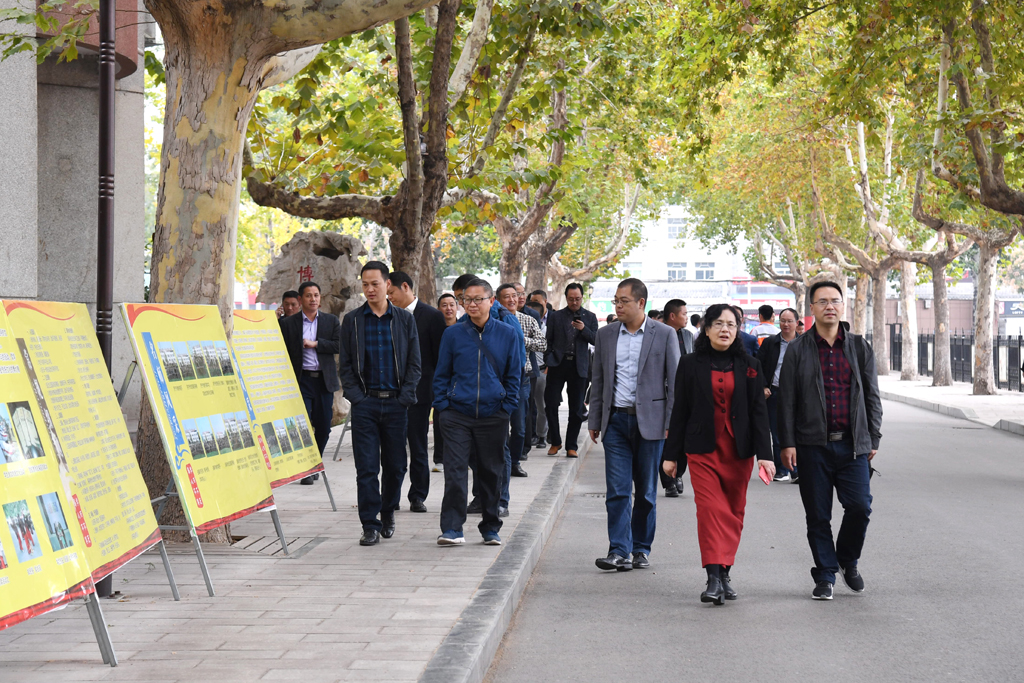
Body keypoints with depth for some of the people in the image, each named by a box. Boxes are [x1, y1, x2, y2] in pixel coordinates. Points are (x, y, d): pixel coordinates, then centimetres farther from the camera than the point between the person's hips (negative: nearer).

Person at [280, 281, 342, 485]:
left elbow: (340, 345, -3)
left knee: (323, 426, 6)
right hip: (301, 380, -2)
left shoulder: (331, 321, 9)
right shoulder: (288, 323, 3)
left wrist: (315, 344, -10)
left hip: (324, 380, 2)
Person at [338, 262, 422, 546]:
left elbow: (414, 363, 6)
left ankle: (388, 513, 27)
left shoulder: (405, 319, 6)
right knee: (366, 467, -5)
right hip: (365, 403, -1)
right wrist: (356, 396, -5)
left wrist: (405, 396, -4)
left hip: (396, 403, 1)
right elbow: (345, 364, 7)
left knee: (395, 465, 7)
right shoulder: (352, 320, 7)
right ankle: (370, 526, -1)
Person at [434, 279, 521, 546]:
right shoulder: (453, 334, 4)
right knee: (455, 471, -8)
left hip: (493, 416, 1)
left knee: (491, 472, 8)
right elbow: (441, 374, 9)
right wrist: (442, 406, 0)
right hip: (457, 414, -1)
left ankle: (491, 529, 20)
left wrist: (508, 407, 1)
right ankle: (452, 529, -7)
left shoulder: (507, 334, 4)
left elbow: (513, 375, 9)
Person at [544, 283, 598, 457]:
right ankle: (555, 442, 10)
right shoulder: (555, 316, 9)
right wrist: (548, 361, 0)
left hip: (579, 366, 0)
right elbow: (548, 340, 10)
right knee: (551, 403, -6)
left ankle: (571, 446, 9)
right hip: (558, 364, 0)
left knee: (576, 408, 2)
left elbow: (596, 340, 1)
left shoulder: (590, 317, 10)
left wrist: (583, 329, -15)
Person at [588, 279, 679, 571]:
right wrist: (594, 421, 10)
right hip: (616, 420, 2)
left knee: (646, 492, 6)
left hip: (649, 421, -2)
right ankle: (619, 552, -5)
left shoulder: (664, 334, 0)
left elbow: (675, 381, 0)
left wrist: (672, 423, -5)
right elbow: (598, 380, 14)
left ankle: (642, 549, 17)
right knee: (617, 490, -5)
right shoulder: (605, 335, 9)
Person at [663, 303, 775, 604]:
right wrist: (672, 454, 6)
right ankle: (715, 578, -17)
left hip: (738, 450, 2)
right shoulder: (690, 365, 4)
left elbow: (759, 411, 4)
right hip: (703, 450, -2)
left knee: (733, 513, 7)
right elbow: (680, 411, 6)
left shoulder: (749, 366, 6)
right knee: (711, 509, -13)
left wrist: (765, 454, -4)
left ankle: (724, 573, 18)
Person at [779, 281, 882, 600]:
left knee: (860, 506, -9)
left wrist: (873, 439, 8)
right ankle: (825, 576, 14)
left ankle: (848, 560, 17)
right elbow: (786, 400, 3)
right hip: (812, 445, -1)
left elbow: (872, 396, 13)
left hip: (853, 444, 1)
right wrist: (787, 443, -4)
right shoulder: (798, 349, 4)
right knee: (818, 516, 2)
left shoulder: (859, 347, 10)